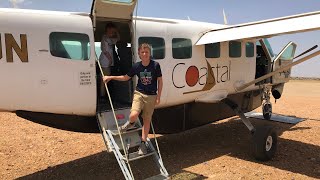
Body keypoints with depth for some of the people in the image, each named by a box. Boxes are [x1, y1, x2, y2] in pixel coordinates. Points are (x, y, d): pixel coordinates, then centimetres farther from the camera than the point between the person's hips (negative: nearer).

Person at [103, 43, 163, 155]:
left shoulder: (155, 65, -8)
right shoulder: (136, 66, -1)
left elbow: (160, 81, -1)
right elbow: (126, 77, 11)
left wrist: (158, 97, -3)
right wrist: (110, 77, 6)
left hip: (151, 96, -1)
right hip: (139, 93, 1)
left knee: (147, 120, 6)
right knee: (133, 115, -22)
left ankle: (143, 143, 21)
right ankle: (131, 123, 16)